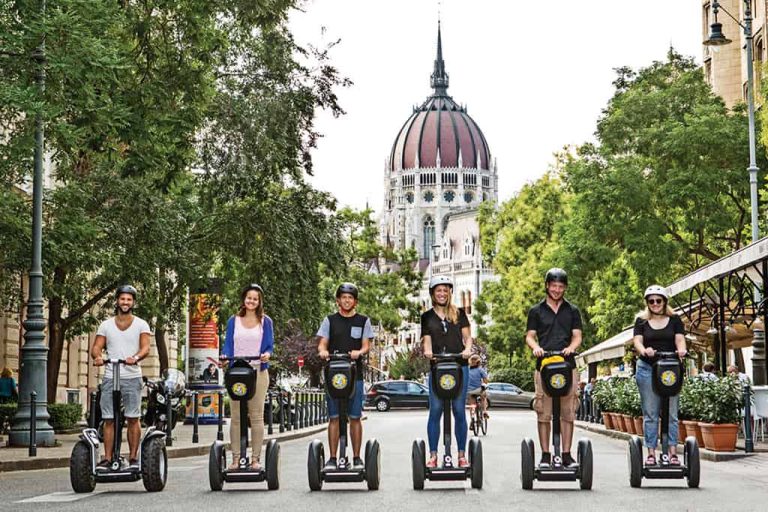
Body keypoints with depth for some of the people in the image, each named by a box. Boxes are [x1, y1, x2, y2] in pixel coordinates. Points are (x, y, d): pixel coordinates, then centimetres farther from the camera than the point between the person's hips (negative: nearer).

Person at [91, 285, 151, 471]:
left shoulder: (141, 325, 7)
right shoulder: (106, 325, 12)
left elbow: (146, 347, -6)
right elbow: (96, 346, 5)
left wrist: (135, 357, -27)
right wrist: (97, 356, -19)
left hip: (132, 377, -1)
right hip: (110, 378, 2)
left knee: (133, 418, -2)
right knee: (109, 419, -1)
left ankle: (133, 457, 5)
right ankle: (107, 459, 1)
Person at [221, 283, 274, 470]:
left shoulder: (265, 321, 9)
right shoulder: (233, 321, 12)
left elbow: (270, 346, 5)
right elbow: (228, 345, 8)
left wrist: (267, 354, -17)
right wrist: (224, 357, -12)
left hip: (258, 372, -1)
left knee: (256, 416, -2)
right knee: (236, 417, 0)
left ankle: (256, 458, 1)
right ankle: (236, 457, 3)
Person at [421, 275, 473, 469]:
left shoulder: (459, 314, 13)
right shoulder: (427, 317, 13)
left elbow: (467, 336, 9)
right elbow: (427, 339, 5)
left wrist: (467, 349, -12)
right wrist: (428, 351, -17)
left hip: (459, 365, 0)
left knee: (459, 410, 0)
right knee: (435, 411, -4)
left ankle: (461, 455, 6)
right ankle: (433, 455, 1)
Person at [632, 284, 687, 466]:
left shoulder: (674, 320, 10)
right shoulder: (641, 321, 9)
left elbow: (680, 339, -1)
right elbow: (637, 341, -3)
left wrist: (681, 350, -25)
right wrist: (644, 350, -26)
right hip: (647, 369, 0)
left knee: (671, 413, -2)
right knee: (650, 414, -1)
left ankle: (673, 452, -1)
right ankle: (651, 453, 0)